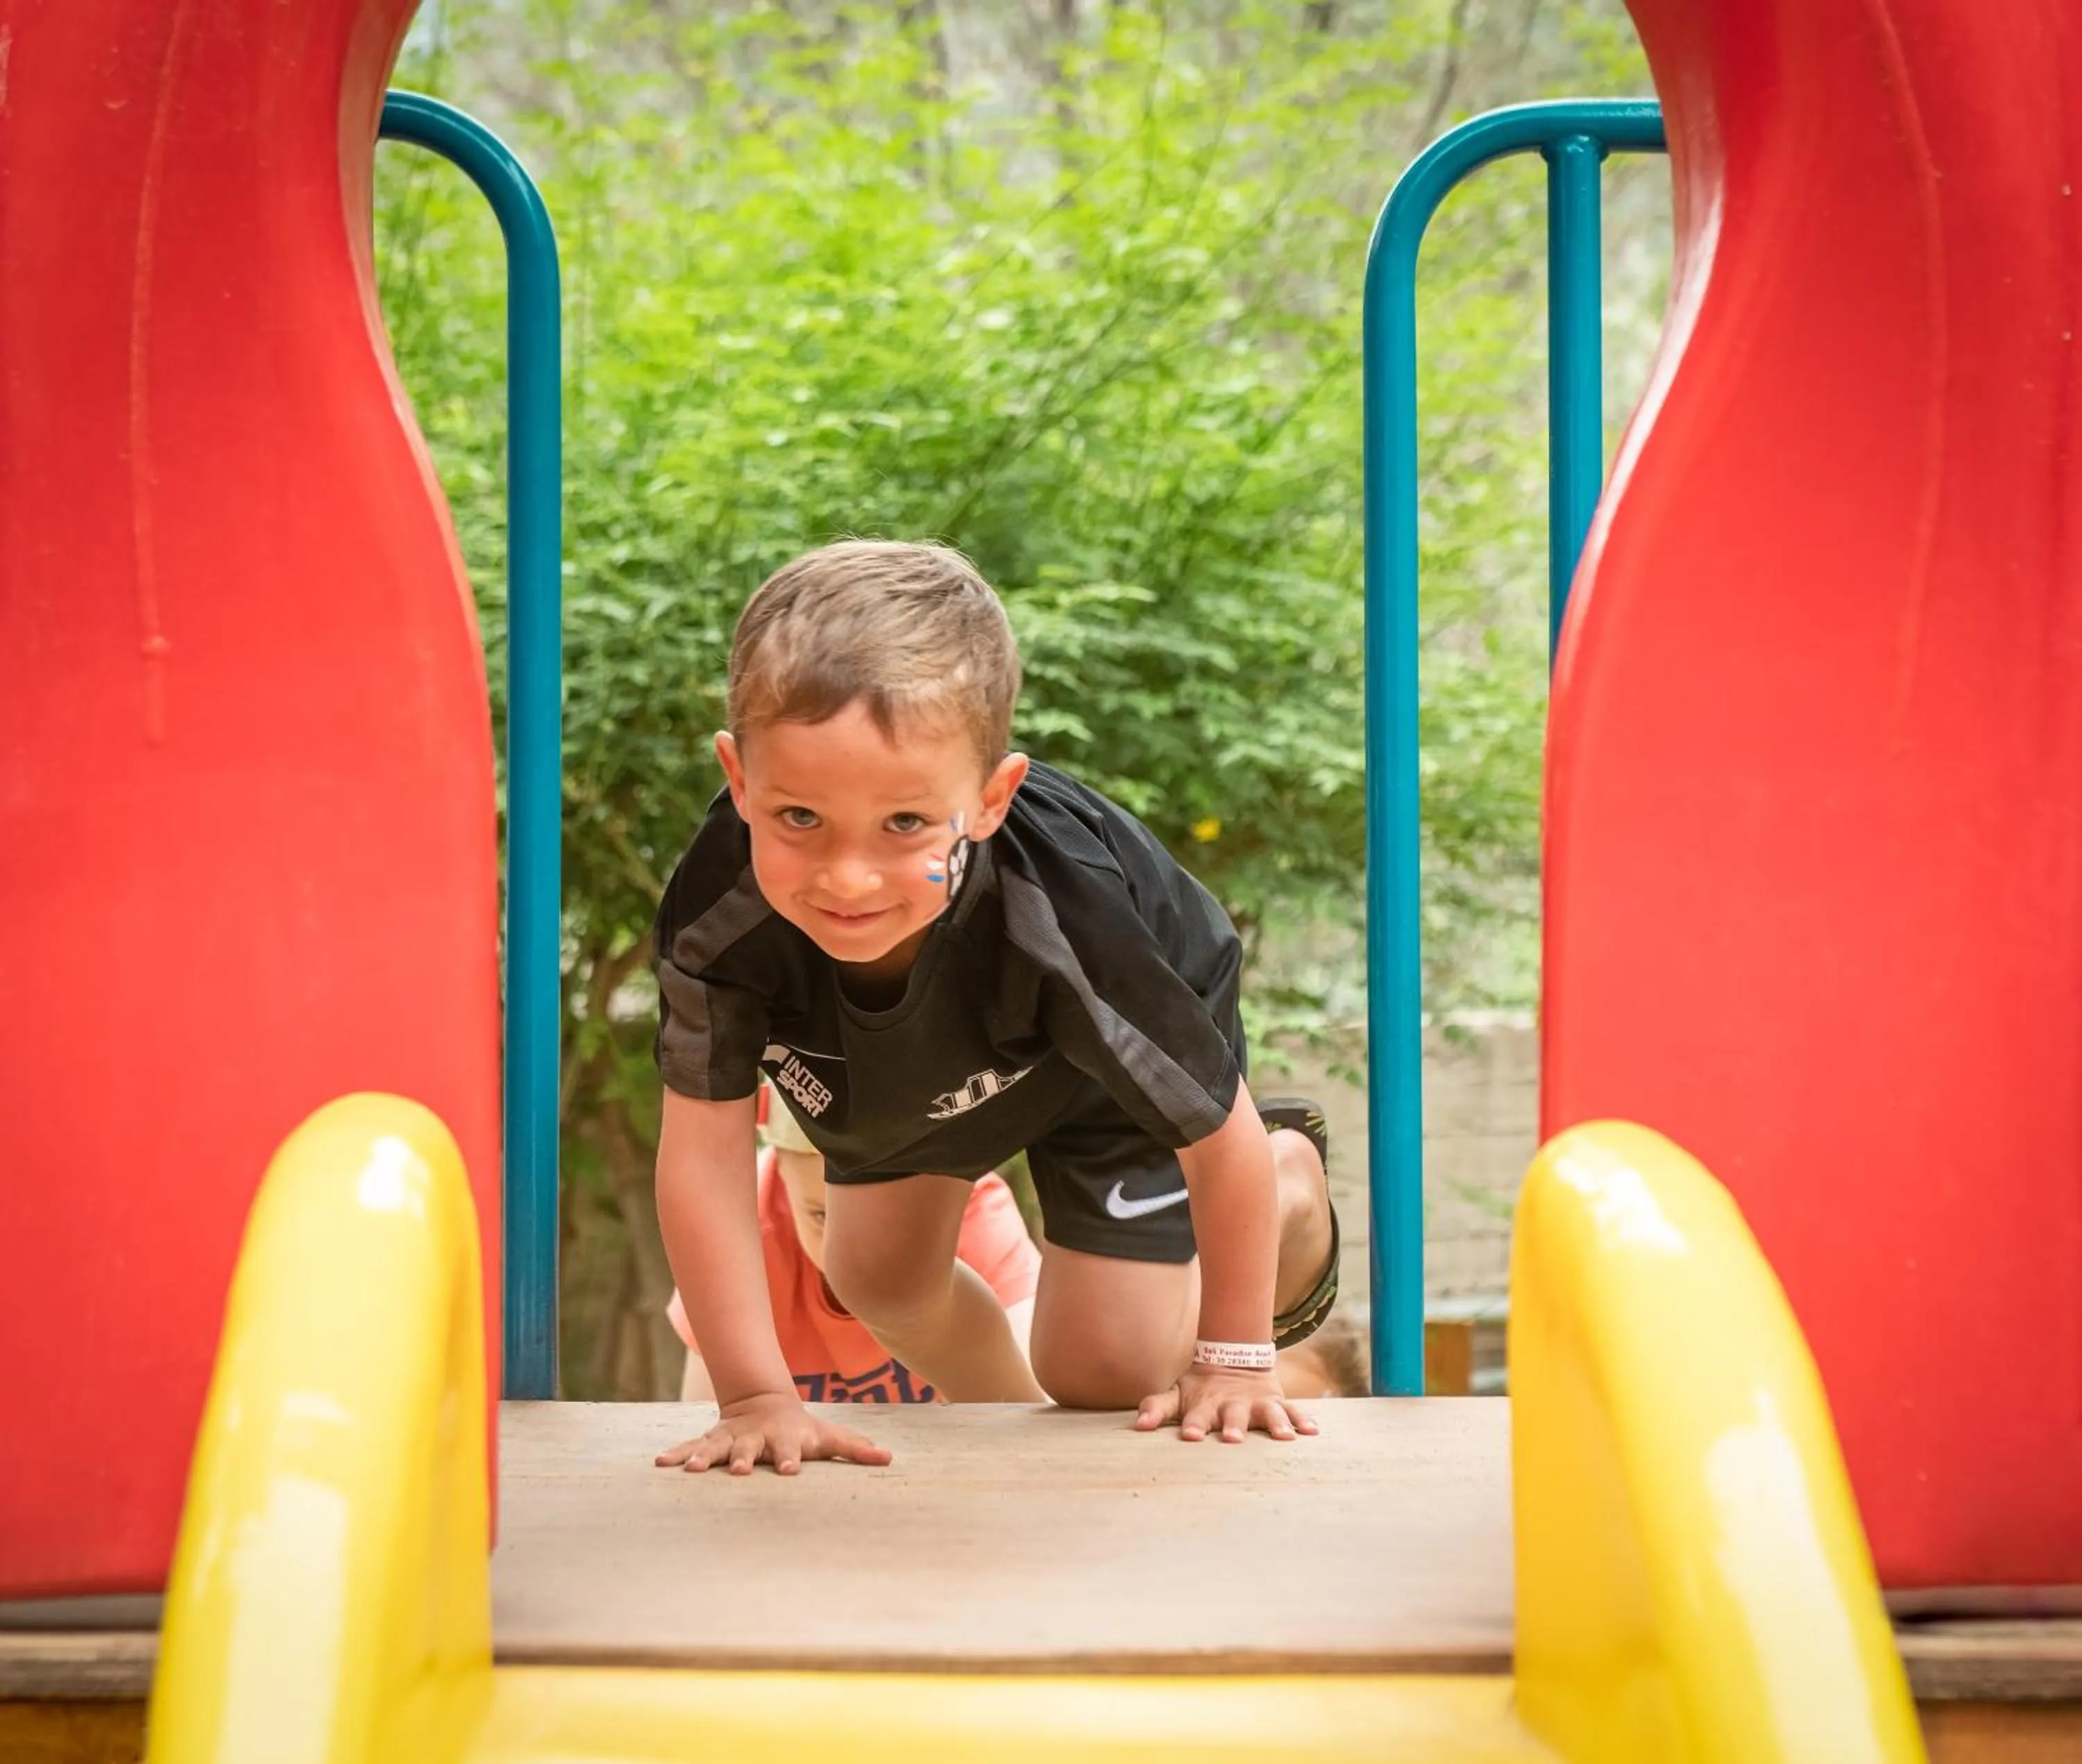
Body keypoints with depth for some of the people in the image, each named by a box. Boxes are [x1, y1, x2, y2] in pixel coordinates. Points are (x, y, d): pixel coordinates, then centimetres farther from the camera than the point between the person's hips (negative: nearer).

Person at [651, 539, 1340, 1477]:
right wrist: (755, 1396, -36)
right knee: (877, 1277, 15)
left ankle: (1293, 1187, 27)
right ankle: (1007, 1416, 48)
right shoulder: (718, 903, -43)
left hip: (1111, 1052, -3)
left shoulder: (1067, 914, -48)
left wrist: (1235, 1356, -20)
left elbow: (1220, 1135, -32)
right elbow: (704, 1154, -33)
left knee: (1101, 1370, -1)